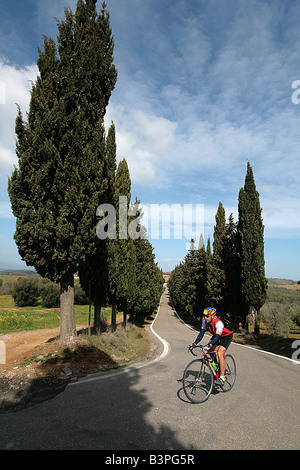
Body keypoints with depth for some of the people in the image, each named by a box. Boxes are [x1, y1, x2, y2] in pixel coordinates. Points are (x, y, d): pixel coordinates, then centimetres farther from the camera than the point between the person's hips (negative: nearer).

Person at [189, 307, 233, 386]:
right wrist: (194, 343, -28)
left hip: (227, 336, -7)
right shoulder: (205, 321, -18)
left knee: (219, 353, -23)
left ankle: (222, 378, -16)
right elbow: (201, 333, -16)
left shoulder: (218, 323, -37)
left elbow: (217, 337, -44)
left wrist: (208, 345, -57)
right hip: (217, 335, 7)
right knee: (210, 350, -9)